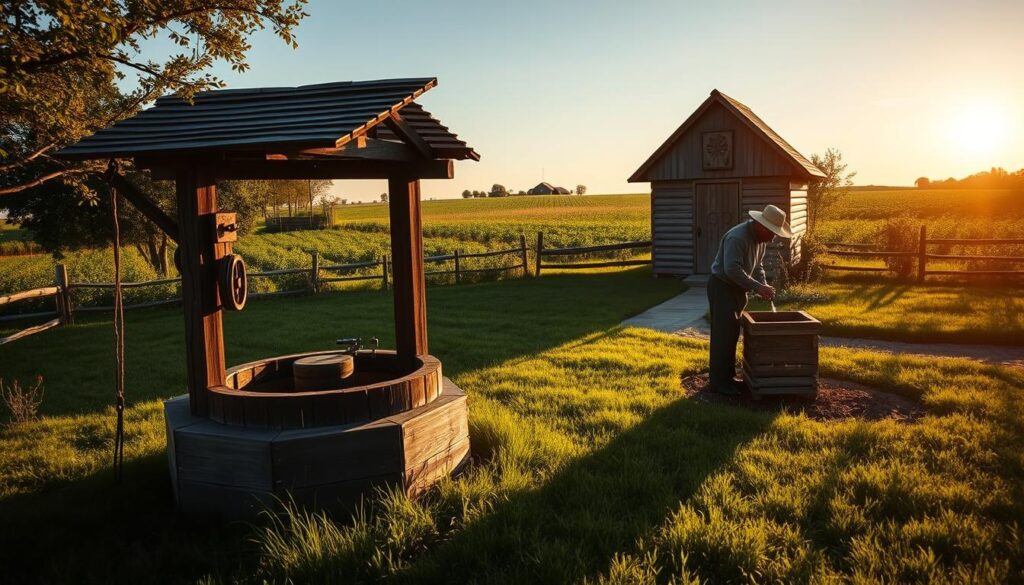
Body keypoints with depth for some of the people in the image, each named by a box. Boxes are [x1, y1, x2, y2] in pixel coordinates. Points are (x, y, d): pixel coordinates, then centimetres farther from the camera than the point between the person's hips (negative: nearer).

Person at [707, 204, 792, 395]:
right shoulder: (737, 237, -25)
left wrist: (764, 286, -2)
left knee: (732, 334, 13)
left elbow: (757, 266, 14)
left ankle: (729, 377, 22)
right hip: (722, 286, -9)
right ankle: (719, 381, -2)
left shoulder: (761, 238, 5)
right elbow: (732, 270, -32)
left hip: (737, 288, 9)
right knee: (723, 335, -7)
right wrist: (757, 287, -30)